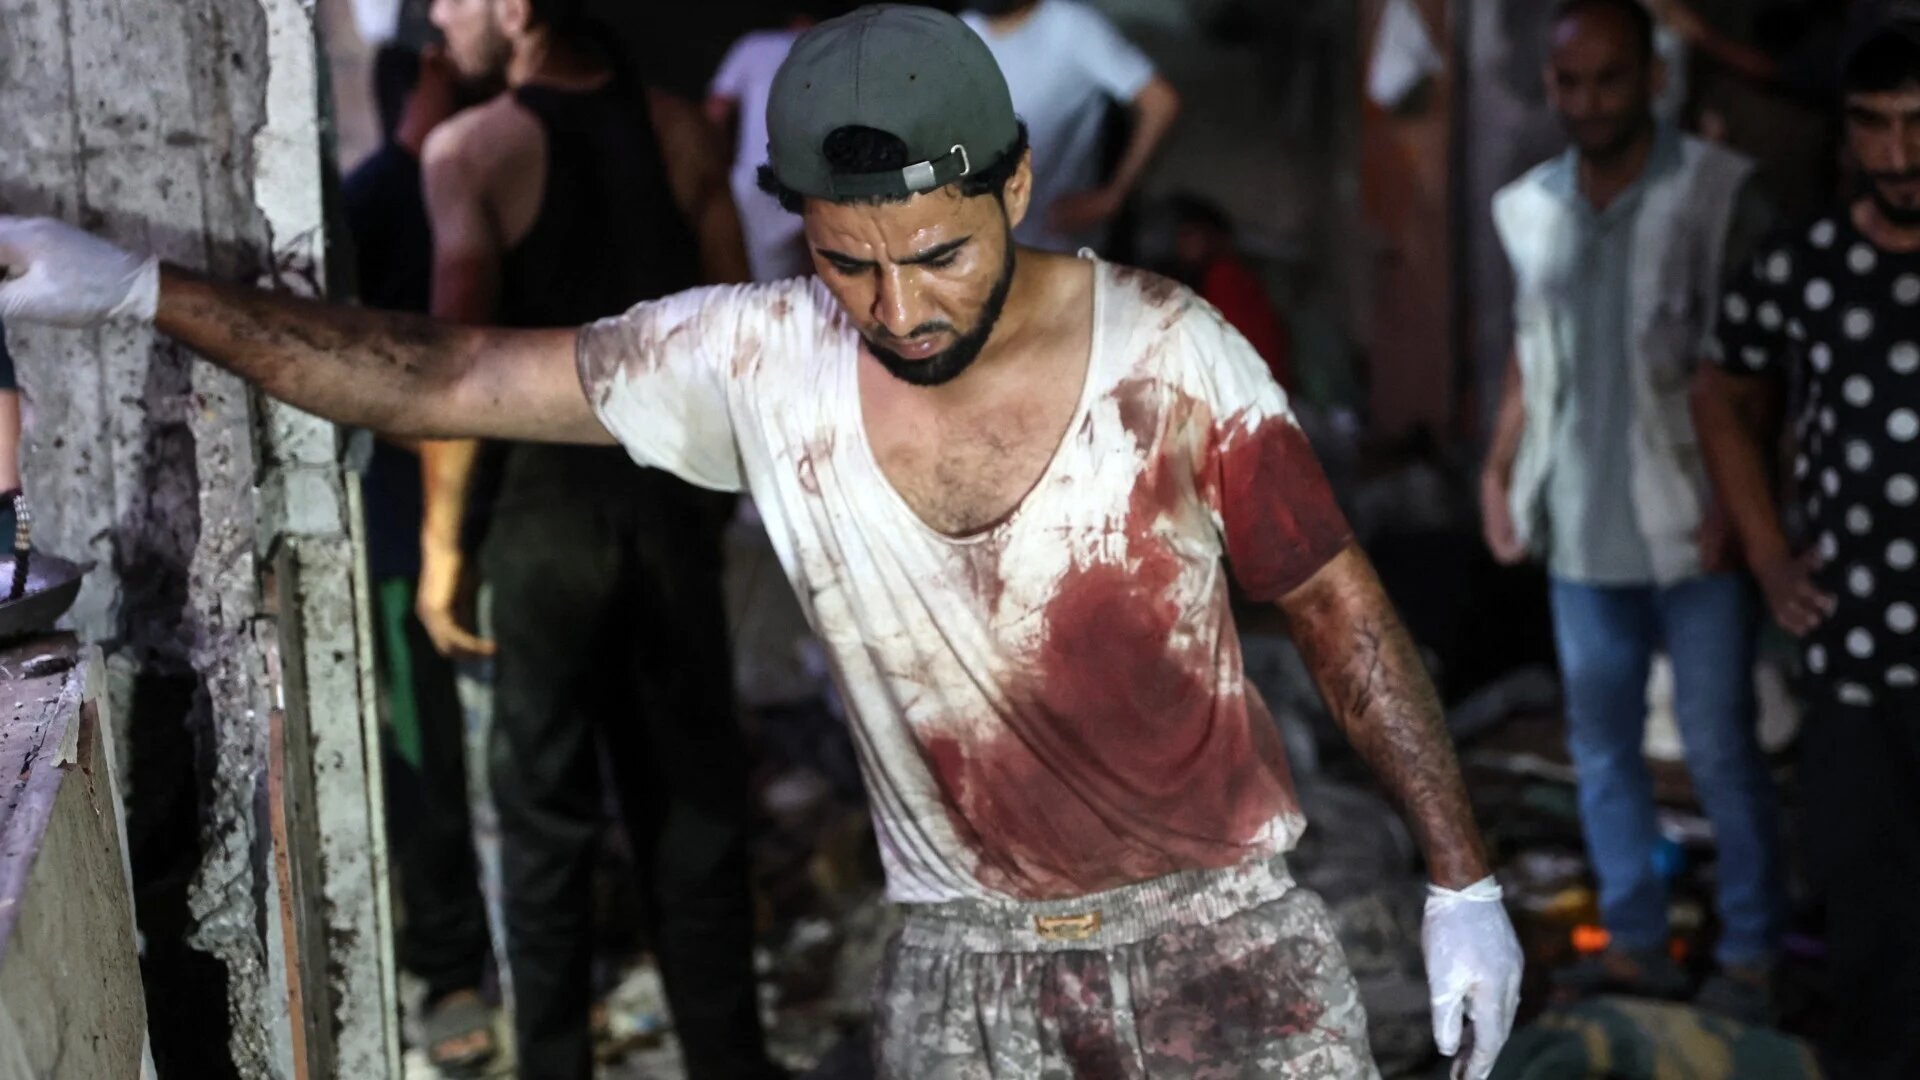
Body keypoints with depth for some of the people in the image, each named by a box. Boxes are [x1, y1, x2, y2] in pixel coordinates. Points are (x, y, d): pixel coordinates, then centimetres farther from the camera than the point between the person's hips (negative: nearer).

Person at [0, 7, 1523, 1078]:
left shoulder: (1168, 355, -15)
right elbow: (438, 379, -5)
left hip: (1224, 933, -1)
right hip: (968, 955, 2)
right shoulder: (754, 363, -11)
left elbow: (1342, 612, -5)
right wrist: (137, 285, -9)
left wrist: (1462, 883, -2)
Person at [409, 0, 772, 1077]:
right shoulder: (675, 125, 2)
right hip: (673, 493, 4)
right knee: (694, 788, 13)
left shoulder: (470, 150, -10)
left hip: (545, 497, -3)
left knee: (549, 806, 8)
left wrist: (442, 540, -7)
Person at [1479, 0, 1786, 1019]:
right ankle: (1635, 939, 22)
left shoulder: (1714, 191, -7)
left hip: (1690, 530, -5)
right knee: (1600, 742, 11)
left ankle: (1749, 956, 11)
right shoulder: (1528, 208, 9)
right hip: (1583, 530, 5)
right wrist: (1500, 471, 7)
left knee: (1720, 749, 0)